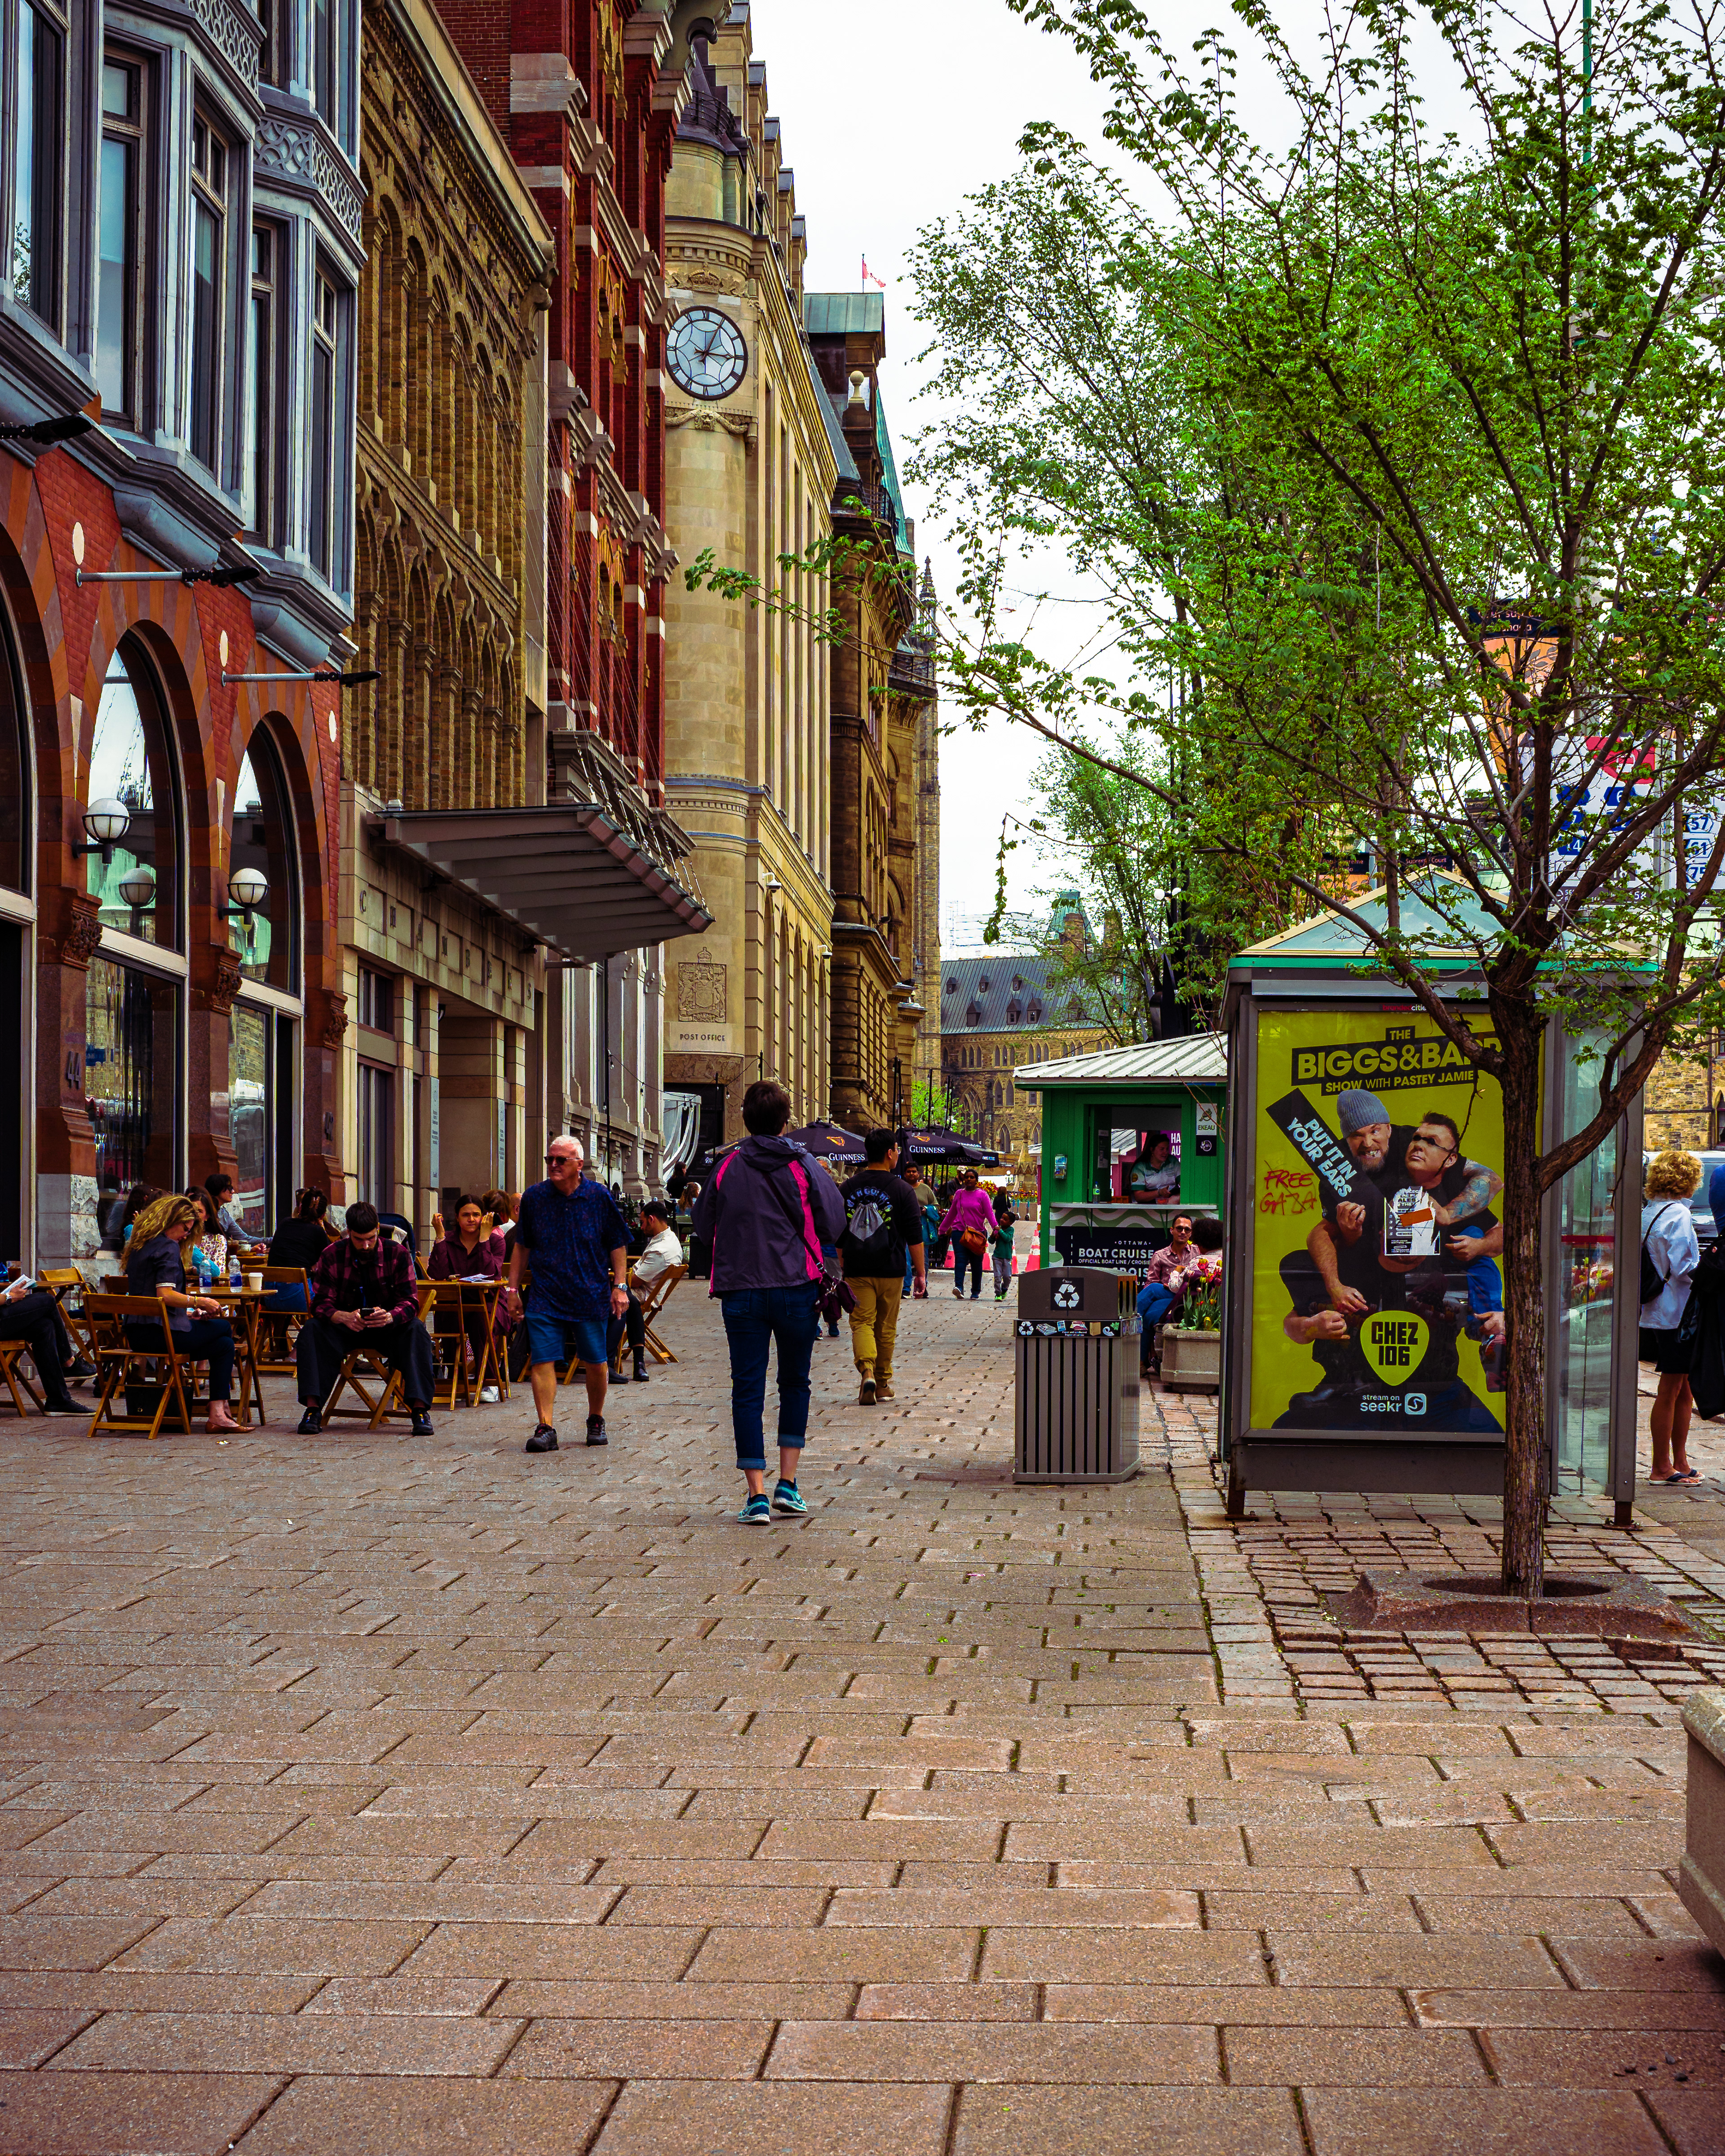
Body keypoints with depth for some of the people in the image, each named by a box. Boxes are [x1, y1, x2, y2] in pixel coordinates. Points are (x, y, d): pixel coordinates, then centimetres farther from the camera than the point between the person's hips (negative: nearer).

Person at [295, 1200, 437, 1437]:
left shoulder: (397, 1253, -7)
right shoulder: (332, 1256, -7)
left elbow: (410, 1302, -12)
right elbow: (321, 1304, -13)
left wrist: (390, 1317, -37)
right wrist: (344, 1317, -36)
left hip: (386, 1328, 0)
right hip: (346, 1328, 0)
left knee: (416, 1330, -30)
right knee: (312, 1329, -28)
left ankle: (420, 1409, -36)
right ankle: (312, 1409, -32)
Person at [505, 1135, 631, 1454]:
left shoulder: (600, 1197, 0)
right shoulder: (534, 1197, 3)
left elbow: (618, 1246, 6)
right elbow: (522, 1247, 12)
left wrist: (620, 1286, -1)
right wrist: (514, 1289, 9)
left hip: (591, 1296, -1)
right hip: (546, 1296, 1)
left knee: (597, 1364, 5)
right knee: (542, 1360, -11)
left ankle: (596, 1422, 25)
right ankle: (546, 1428, -10)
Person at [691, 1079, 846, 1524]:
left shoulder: (727, 1169, -1)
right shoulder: (804, 1168, -3)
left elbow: (703, 1227, 7)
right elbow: (833, 1228, -2)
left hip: (741, 1291, 0)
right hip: (797, 1288, 0)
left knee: (747, 1391, 2)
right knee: (795, 1384, 17)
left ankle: (757, 1495, -4)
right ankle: (788, 1485, 12)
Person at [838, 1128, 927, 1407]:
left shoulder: (847, 1189, 4)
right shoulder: (901, 1189, -5)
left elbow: (837, 1237, 10)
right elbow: (915, 1236, -4)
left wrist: (839, 1270, 19)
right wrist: (920, 1273, 2)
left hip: (856, 1270, 1)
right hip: (891, 1269, -1)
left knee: (862, 1322, 0)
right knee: (886, 1326, 11)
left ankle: (866, 1370, -24)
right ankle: (883, 1382, 20)